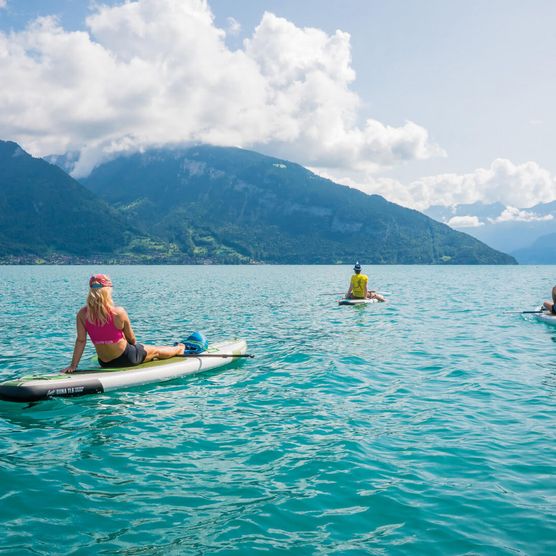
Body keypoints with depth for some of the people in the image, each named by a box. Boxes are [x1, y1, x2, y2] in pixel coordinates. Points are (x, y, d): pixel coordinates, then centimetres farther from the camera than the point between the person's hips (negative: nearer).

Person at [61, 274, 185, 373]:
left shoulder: (82, 314, -13)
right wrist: (132, 345, 13)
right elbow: (132, 339, -11)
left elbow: (80, 340, -12)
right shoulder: (119, 312, -23)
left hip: (105, 363, 5)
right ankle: (178, 349, 57)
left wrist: (73, 365, -5)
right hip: (127, 358, -5)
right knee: (155, 351, 26)